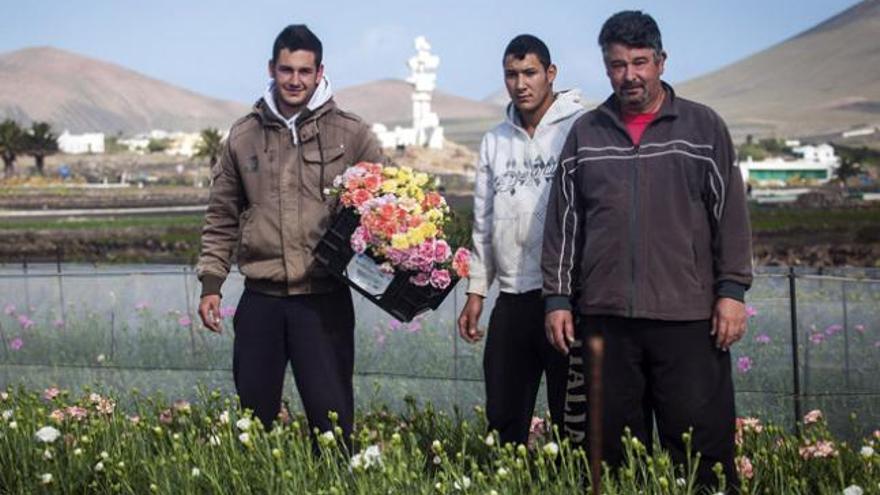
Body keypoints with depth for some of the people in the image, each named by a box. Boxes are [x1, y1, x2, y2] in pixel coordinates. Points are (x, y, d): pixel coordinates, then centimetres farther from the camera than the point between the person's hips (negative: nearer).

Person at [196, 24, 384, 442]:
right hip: (260, 300, 3)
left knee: (331, 415, 1)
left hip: (324, 300, -2)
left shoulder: (352, 134, 0)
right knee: (252, 412, 10)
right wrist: (210, 284, 9)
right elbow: (221, 218, 13)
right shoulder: (243, 136, 8)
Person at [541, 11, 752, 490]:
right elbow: (563, 221, 12)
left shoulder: (703, 127, 6)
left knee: (701, 442, -3)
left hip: (689, 317, -2)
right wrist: (557, 298, 6)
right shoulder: (585, 134, 12)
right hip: (605, 315, 2)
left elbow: (730, 215, 4)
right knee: (614, 446, 6)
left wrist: (731, 291, -3)